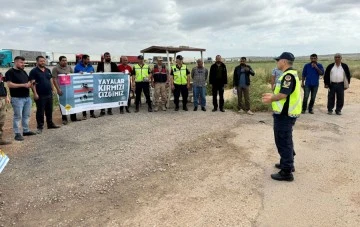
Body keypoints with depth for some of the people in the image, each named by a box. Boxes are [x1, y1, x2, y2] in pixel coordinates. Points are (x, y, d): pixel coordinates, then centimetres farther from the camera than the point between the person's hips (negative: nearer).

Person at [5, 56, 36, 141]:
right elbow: (9, 84, -16)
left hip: (27, 97, 7)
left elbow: (28, 82, 24)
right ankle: (17, 134, 2)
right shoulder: (10, 72, -6)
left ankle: (26, 131, 20)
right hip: (17, 98, -7)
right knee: (17, 116, -4)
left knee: (26, 115, 11)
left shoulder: (23, 72, 17)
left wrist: (30, 84, -1)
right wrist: (23, 85, -20)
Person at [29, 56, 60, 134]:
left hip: (49, 94, 6)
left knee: (49, 110, 14)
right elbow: (32, 83, -12)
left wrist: (52, 90, 12)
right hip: (40, 95, -6)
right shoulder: (34, 71, -6)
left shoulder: (48, 70, 14)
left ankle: (50, 124, 26)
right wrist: (35, 93, -18)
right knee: (40, 111, 1)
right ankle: (40, 126, 8)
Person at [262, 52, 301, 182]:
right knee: (286, 140, 21)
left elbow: (283, 95, -26)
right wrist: (272, 95, 15)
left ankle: (286, 172, 4)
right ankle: (288, 163, 36)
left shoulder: (288, 75, -20)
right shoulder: (289, 74, 14)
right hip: (286, 113, 11)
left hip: (284, 114, -11)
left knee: (283, 142, -4)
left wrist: (271, 99, -10)